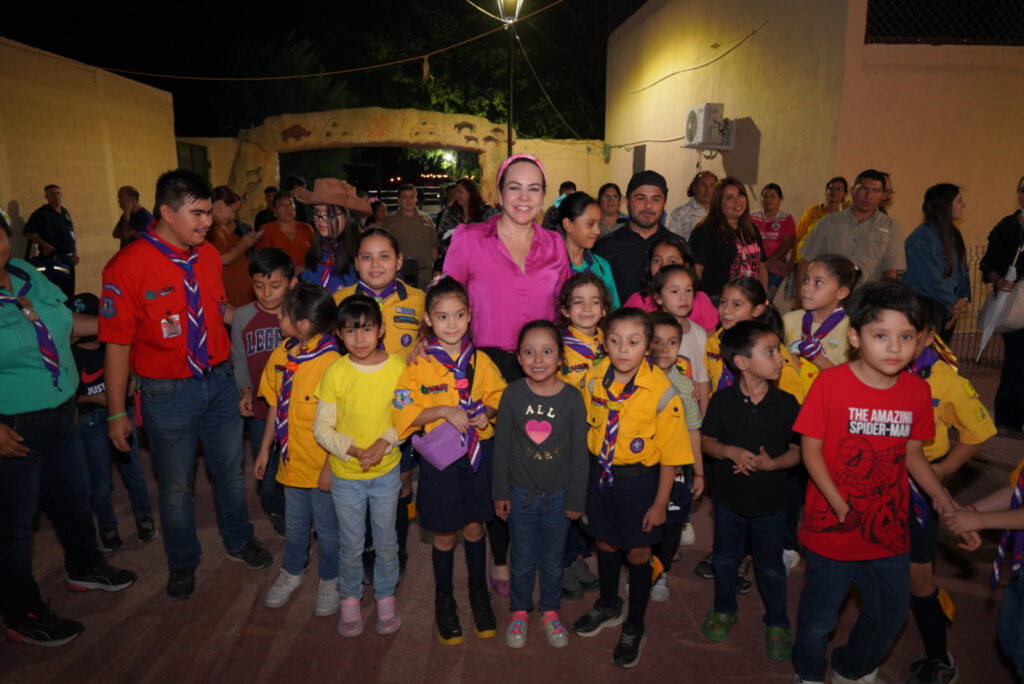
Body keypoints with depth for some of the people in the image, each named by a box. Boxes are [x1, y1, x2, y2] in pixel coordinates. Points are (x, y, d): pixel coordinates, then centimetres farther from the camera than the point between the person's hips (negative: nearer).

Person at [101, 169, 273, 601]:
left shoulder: (209, 255, -1)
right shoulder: (128, 266, -17)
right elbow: (117, 343, -13)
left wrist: (232, 373, 9)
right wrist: (116, 412, -9)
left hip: (219, 382, 5)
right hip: (168, 394, -4)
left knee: (229, 470, 20)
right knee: (176, 485, 14)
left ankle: (238, 541, 45)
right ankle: (182, 563, 39)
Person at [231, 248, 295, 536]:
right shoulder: (243, 317, -2)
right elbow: (239, 361, 8)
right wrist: (245, 391, -5)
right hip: (261, 410, 2)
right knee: (267, 472, 14)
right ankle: (275, 510, 44)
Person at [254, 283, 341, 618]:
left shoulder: (330, 361, -22)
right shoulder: (281, 355, -1)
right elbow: (276, 408, 9)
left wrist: (331, 466, -17)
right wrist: (265, 450, 13)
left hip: (322, 464, -6)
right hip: (291, 459, 6)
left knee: (327, 526, 14)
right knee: (294, 524, 23)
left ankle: (329, 581, 36)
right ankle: (291, 573, 46)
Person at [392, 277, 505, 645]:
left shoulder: (481, 361, -1)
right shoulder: (419, 365, -8)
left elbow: (499, 398, 10)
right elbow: (405, 413, -10)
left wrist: (486, 413, -11)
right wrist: (444, 411, -22)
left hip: (478, 453, 2)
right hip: (440, 456, -2)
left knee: (474, 527, 15)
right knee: (445, 533, 12)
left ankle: (478, 591, 39)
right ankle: (443, 598, 35)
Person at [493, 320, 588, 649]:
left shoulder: (573, 399, -12)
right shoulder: (512, 395, -11)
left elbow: (579, 453, -5)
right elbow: (501, 446, -3)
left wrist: (576, 499, -2)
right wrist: (500, 492, -1)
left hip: (558, 496, 0)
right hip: (520, 494, 0)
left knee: (552, 561, 16)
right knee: (523, 561, 15)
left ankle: (550, 611, 40)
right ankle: (519, 611, 38)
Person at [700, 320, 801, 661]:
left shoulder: (786, 403, -10)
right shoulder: (722, 400, -11)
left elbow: (798, 450, -5)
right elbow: (706, 441, -2)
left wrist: (772, 463, -22)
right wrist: (731, 451, -21)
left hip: (771, 499, 0)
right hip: (729, 496, 1)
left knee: (770, 566, 15)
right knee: (725, 559, 19)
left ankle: (777, 622, 38)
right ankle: (724, 609, 43)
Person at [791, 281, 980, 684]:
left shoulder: (918, 391, -4)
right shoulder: (830, 383, -18)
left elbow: (913, 455, 6)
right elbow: (811, 449, -15)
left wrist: (948, 506, -2)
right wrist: (841, 509, -20)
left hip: (890, 530, 5)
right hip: (833, 530, -4)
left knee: (891, 614, 24)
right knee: (819, 616, 14)